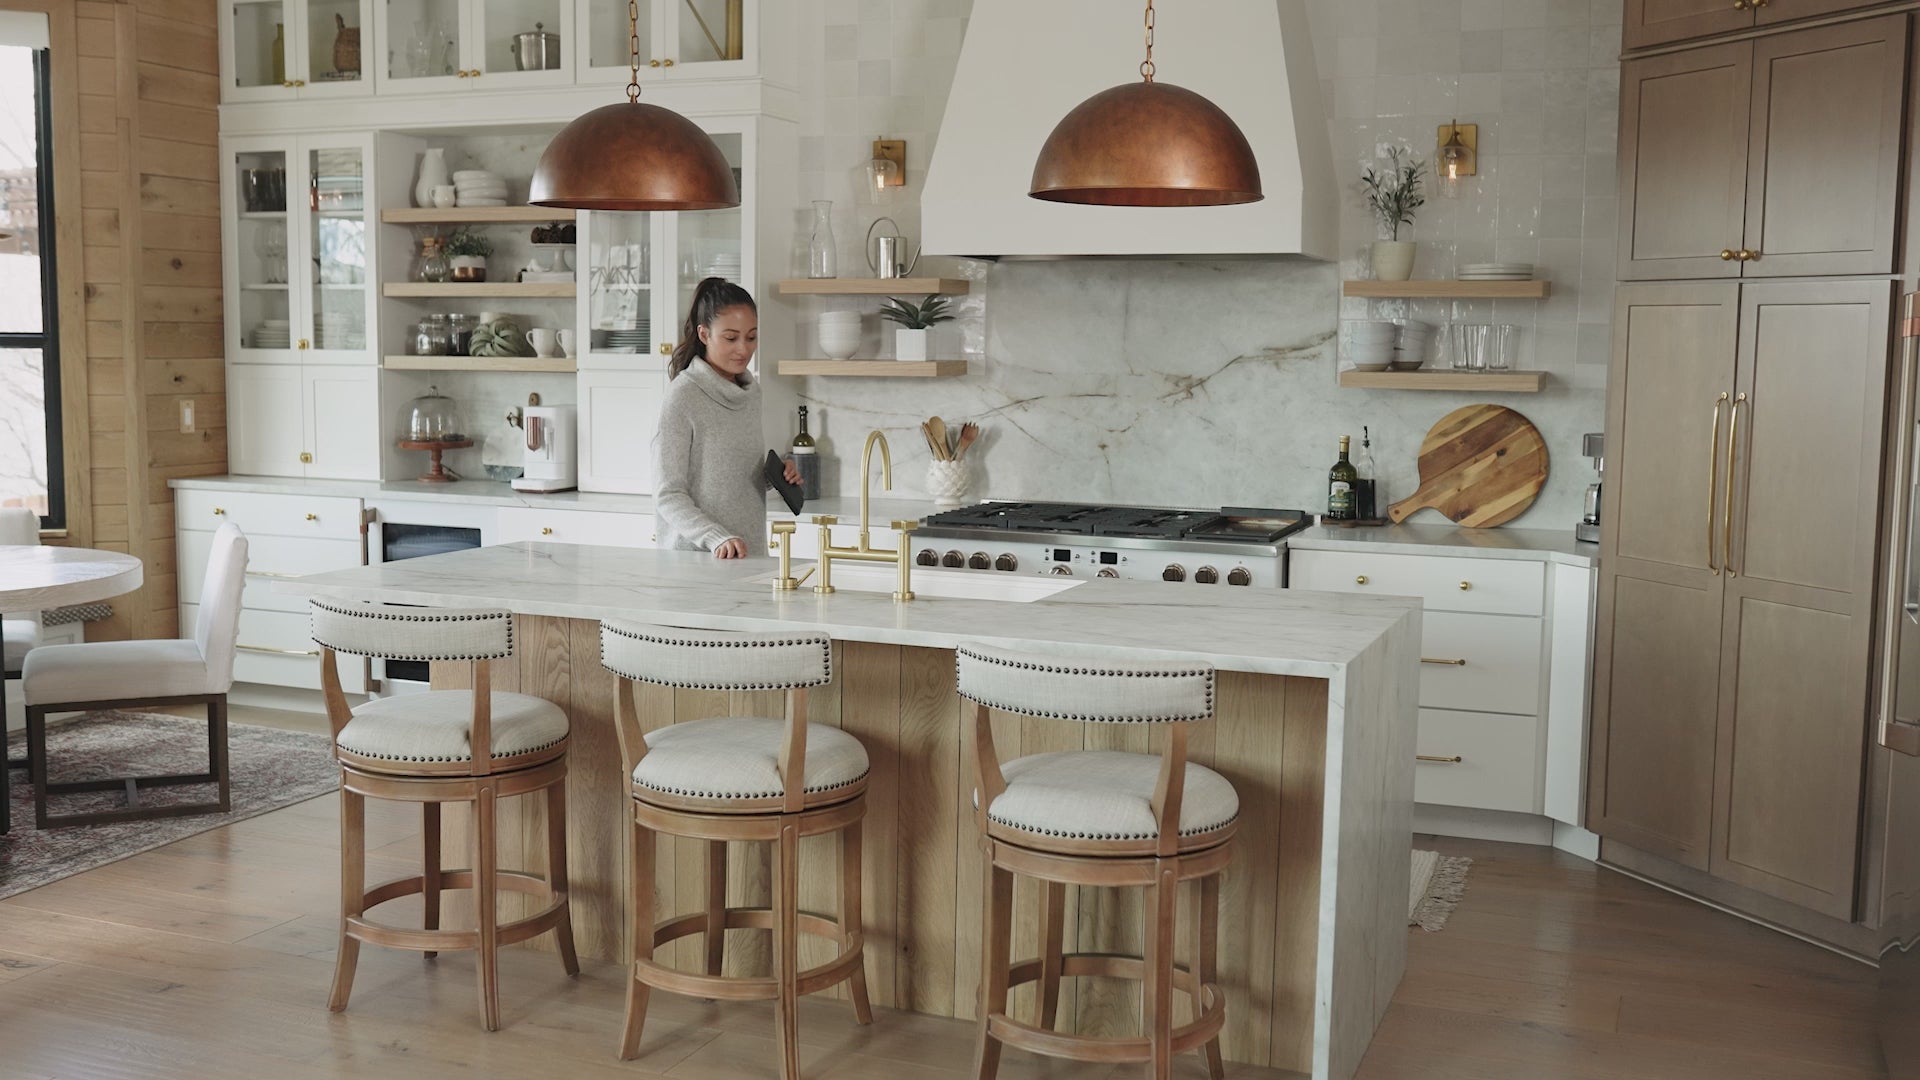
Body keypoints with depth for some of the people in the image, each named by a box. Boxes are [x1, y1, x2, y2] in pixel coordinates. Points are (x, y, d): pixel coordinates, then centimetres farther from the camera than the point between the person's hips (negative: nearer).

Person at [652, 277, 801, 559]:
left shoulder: (752, 392, 7)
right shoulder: (683, 396, -12)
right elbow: (667, 496, -14)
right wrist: (718, 539, -27)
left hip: (750, 555, 6)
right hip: (694, 555, -6)